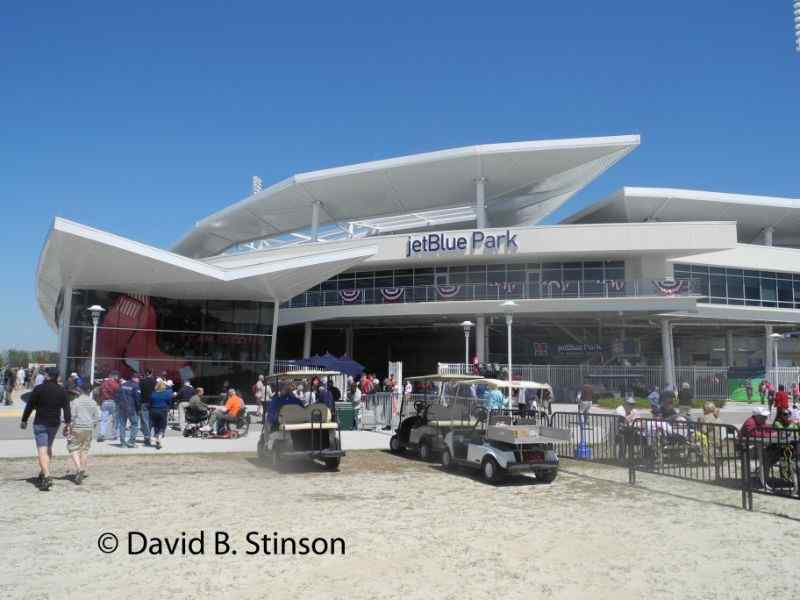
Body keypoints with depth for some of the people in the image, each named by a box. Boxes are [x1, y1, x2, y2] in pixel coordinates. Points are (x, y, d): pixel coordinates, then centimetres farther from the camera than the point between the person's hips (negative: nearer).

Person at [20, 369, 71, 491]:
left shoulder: (38, 389, -7)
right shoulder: (62, 391, 5)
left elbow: (29, 406, -5)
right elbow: (66, 408, 2)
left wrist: (24, 420, 6)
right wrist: (67, 424, 4)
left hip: (40, 423, -5)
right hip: (54, 424, 5)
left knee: (42, 451, -8)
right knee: (48, 448, 20)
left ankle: (47, 477, -21)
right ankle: (43, 474, 29)